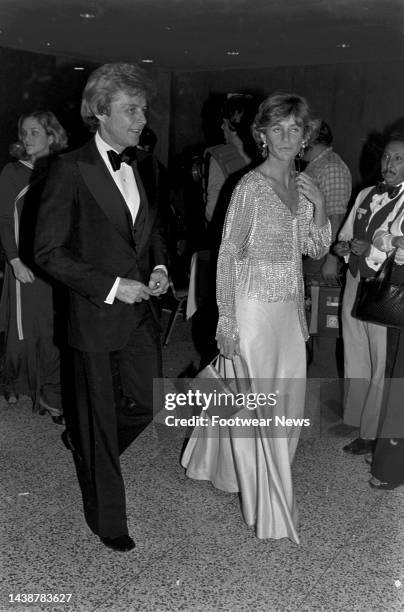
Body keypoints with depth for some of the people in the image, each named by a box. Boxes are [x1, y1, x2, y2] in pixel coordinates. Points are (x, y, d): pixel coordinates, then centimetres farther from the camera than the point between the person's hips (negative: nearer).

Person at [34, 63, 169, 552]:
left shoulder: (138, 166, 7)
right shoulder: (71, 169, -13)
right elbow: (48, 251, -14)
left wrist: (159, 267, 2)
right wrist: (110, 286, -19)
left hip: (140, 311, 6)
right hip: (97, 316, -6)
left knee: (145, 405, 13)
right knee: (101, 421, 9)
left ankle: (84, 444, 44)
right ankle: (106, 519, 30)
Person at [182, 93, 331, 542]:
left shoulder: (304, 185, 7)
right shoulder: (250, 186, -14)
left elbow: (316, 250, 14)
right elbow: (227, 256, -14)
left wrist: (318, 211, -5)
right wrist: (226, 323, -17)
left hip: (289, 307, 8)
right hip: (254, 307, -8)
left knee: (288, 400, 19)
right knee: (258, 405, 4)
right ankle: (270, 508, 22)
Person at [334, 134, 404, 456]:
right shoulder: (366, 194, 11)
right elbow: (347, 230, 20)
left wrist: (371, 251, -24)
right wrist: (343, 245, -1)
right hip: (355, 282, 7)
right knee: (354, 355, 18)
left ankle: (372, 434, 16)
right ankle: (354, 419, 35)